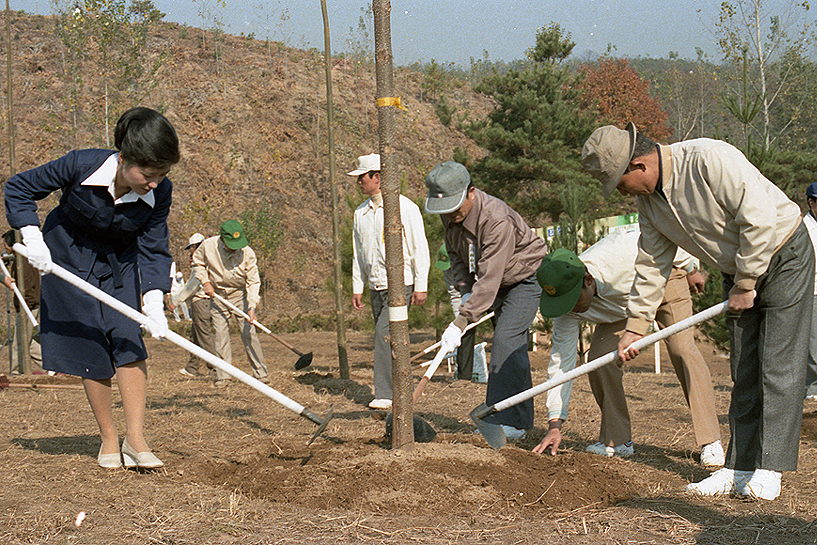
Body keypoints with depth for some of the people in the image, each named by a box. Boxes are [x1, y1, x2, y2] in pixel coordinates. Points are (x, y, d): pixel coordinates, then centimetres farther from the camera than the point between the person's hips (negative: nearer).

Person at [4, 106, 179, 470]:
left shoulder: (159, 192, -23)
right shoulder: (81, 166, -31)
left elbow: (154, 250, -17)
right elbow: (18, 189, -16)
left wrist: (154, 303, -30)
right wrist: (32, 237, -27)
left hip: (120, 263, 2)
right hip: (69, 259, -2)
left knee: (128, 342, -12)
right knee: (90, 349, -4)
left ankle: (135, 439, -7)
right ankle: (108, 439, 9)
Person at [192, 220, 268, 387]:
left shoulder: (247, 253, -19)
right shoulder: (208, 246, -15)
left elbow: (253, 282, -17)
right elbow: (198, 263, 6)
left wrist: (252, 307, -26)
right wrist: (205, 282, -8)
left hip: (240, 295, -2)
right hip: (217, 296, 2)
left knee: (248, 332, -7)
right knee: (220, 334, -1)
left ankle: (260, 372, 1)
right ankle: (223, 375, 6)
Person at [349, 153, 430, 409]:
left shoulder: (405, 207, -6)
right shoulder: (361, 213, 13)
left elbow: (420, 248, -7)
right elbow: (358, 253, 20)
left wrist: (421, 286, -10)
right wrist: (357, 288, 14)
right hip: (376, 287, 7)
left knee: (384, 333, -19)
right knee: (387, 339, 7)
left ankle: (386, 395, -18)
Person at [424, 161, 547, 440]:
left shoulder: (497, 219, -35)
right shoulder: (450, 214, -9)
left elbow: (489, 279, -37)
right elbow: (456, 254, 10)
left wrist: (460, 322, -39)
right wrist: (465, 289, -7)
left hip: (526, 278, -8)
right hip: (500, 283, 8)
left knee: (506, 339, -22)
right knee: (513, 349, 8)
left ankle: (505, 420, -23)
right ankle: (521, 420, 13)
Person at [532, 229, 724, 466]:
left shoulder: (619, 253, -43)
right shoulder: (569, 311, -28)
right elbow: (561, 362, -21)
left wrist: (691, 270, -6)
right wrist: (555, 425, -23)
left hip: (664, 276, -4)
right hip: (621, 305, 4)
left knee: (682, 349, -20)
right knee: (599, 358, -15)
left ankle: (711, 442, -17)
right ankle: (617, 440, 2)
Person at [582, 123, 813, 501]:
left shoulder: (710, 159, -29)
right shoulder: (647, 199, -3)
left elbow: (760, 219, -28)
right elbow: (652, 263, 7)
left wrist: (744, 284, -19)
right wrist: (635, 325, 5)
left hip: (783, 257, -7)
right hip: (738, 273, 8)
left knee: (779, 366, -9)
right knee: (743, 372, 5)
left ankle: (769, 469, -7)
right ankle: (739, 468, 8)